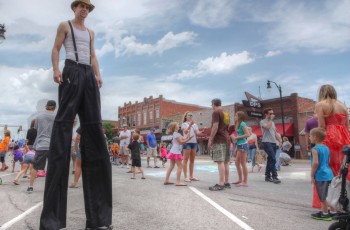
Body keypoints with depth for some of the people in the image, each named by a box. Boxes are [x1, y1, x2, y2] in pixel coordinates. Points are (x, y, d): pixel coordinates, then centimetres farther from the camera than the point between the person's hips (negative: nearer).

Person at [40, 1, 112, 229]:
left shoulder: (90, 32, 28)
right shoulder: (65, 26, 16)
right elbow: (56, 48, 7)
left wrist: (98, 74, 5)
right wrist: (56, 69, -10)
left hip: (88, 75, 5)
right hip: (71, 72, -5)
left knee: (93, 126, -5)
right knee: (64, 121, -15)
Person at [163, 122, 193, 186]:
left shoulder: (177, 134, 19)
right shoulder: (176, 134, -11)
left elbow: (184, 139, 12)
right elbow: (181, 142, -15)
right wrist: (188, 139, -13)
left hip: (173, 152, 10)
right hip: (176, 152, -10)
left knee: (171, 166, 11)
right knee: (180, 166, -7)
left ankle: (166, 180, 13)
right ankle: (178, 182, -8)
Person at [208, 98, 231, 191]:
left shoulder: (216, 112, -6)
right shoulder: (226, 114, 19)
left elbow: (215, 127, -16)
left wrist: (210, 140, -13)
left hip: (218, 140, -9)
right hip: (226, 139, 9)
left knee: (220, 162, -11)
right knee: (225, 162, 10)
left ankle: (221, 184, -12)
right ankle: (226, 182, 14)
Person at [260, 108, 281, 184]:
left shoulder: (272, 122, 20)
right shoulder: (262, 121, -2)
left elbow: (275, 132, 22)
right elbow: (268, 127, -22)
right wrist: (271, 119, -9)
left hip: (273, 142, 7)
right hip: (267, 142, -7)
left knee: (270, 160, 9)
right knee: (273, 159, -17)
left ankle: (267, 176, 17)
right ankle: (274, 176, -15)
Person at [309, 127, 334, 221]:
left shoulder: (315, 149, -16)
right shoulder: (326, 148, 9)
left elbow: (315, 163, -24)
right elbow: (328, 161, 16)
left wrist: (312, 175, -15)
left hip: (320, 175, -8)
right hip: (328, 174, 8)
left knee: (322, 196, 4)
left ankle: (325, 214, 14)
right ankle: (334, 211, 28)